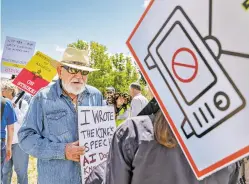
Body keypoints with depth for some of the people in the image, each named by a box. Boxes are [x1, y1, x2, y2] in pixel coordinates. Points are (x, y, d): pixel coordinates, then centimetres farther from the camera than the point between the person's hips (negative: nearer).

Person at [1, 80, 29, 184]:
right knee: (5, 170, 14)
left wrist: (14, 107, -12)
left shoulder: (22, 103, -4)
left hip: (19, 142, -4)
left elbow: (24, 121, -11)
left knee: (20, 170, 6)